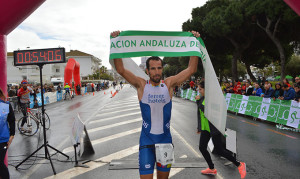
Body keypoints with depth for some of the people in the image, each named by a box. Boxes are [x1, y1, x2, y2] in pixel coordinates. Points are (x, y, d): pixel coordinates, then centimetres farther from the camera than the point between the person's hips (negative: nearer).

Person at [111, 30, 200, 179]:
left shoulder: (169, 84, 0)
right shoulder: (141, 85, -4)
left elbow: (191, 70, -2)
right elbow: (121, 70, -12)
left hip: (165, 139, 2)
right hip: (147, 141, -2)